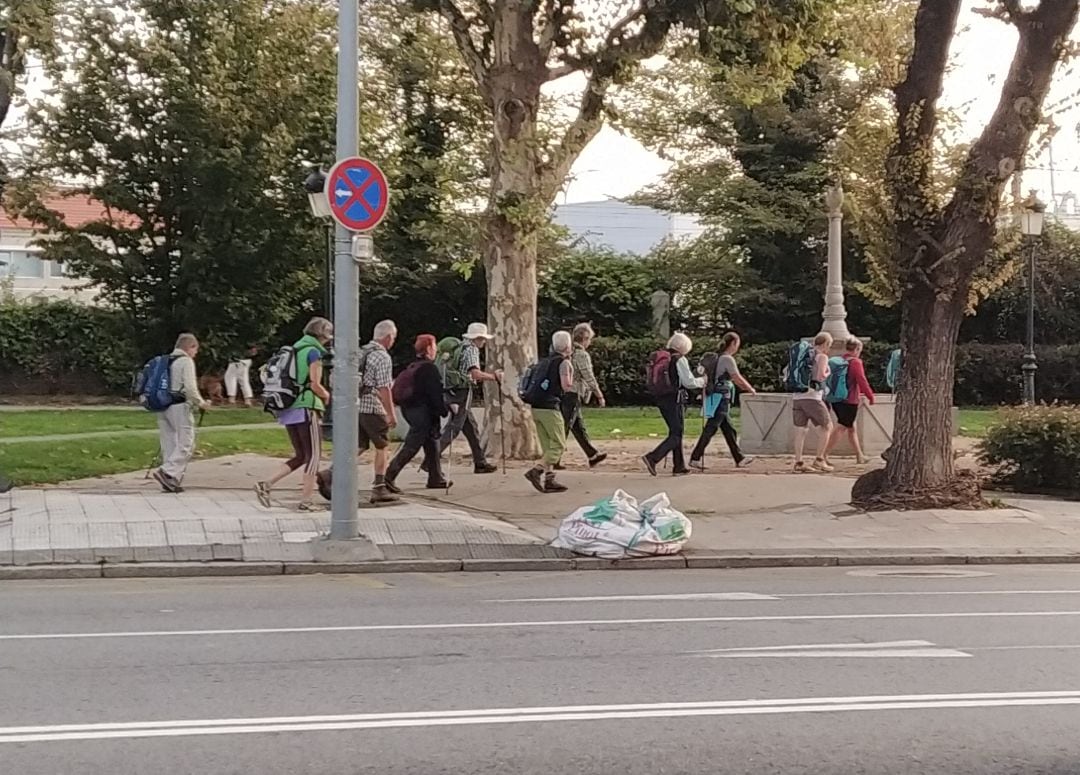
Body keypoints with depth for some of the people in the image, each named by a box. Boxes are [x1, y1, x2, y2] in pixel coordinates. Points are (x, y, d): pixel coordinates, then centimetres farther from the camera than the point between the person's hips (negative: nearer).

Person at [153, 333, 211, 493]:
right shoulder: (186, 361, -7)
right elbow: (190, 387, -16)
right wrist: (201, 403, -3)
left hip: (163, 406, 8)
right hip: (180, 407, -8)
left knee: (169, 444, 10)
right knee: (186, 444, -6)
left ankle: (170, 480, 10)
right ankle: (167, 473, -18)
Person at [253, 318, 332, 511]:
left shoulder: (294, 350, 18)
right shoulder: (313, 352, -8)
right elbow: (315, 385, -15)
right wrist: (327, 396, 5)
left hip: (289, 409, 8)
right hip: (306, 408, -8)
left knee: (300, 456, 14)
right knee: (314, 455, 0)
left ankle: (266, 485, 2)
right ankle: (306, 501, -2)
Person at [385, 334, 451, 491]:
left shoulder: (412, 367, 12)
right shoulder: (429, 368, -14)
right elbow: (435, 393, -17)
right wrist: (444, 410, -8)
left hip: (409, 408, 9)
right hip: (423, 411, -9)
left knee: (431, 444, 17)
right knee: (411, 446, -7)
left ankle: (436, 478, 22)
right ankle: (389, 477, -10)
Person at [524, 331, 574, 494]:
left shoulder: (543, 361, 18)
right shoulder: (564, 363, -4)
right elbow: (567, 386, -12)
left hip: (535, 407, 8)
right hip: (549, 408, -8)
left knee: (547, 446, 12)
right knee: (559, 445, -2)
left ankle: (548, 480, 8)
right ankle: (536, 471, -16)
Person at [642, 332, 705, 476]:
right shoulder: (680, 360, -11)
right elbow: (689, 382, -13)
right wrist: (702, 381, 7)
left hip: (661, 399, 8)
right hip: (675, 400, -8)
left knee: (675, 432, 16)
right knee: (676, 434, -3)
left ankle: (679, 466, 20)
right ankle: (652, 458, -18)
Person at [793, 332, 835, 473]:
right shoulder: (822, 356, 0)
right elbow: (821, 375, -15)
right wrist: (827, 374, 6)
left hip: (797, 397, 6)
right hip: (812, 397, -6)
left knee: (801, 431, 10)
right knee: (827, 428, 7)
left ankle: (798, 463, 7)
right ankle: (819, 459, 2)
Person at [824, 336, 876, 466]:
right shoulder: (855, 362, -12)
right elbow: (862, 381, -15)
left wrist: (857, 394, 28)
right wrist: (871, 396, -3)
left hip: (837, 400, 8)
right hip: (849, 401, -8)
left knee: (851, 428, 17)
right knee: (841, 428, -6)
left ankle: (860, 456, 25)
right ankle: (825, 454, -12)